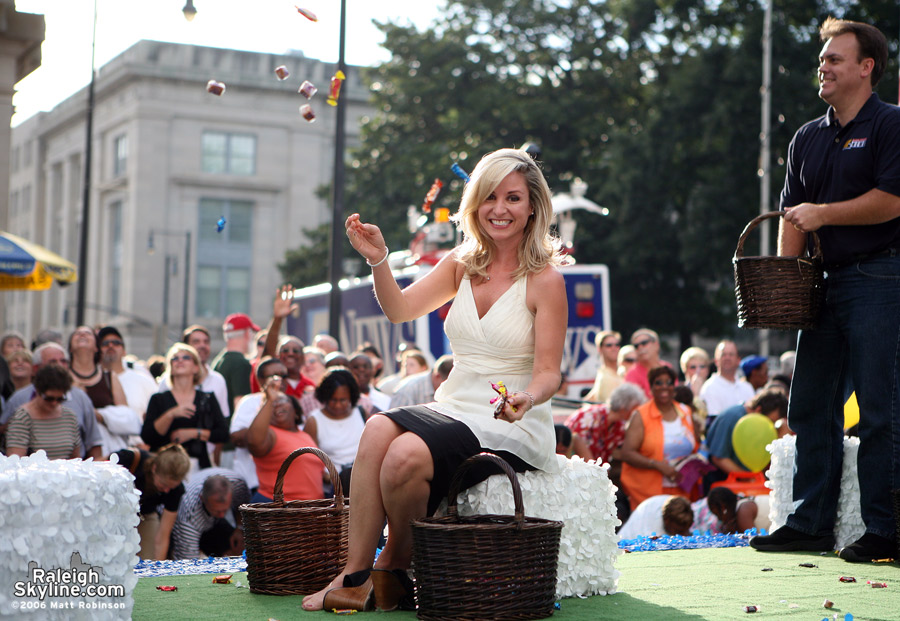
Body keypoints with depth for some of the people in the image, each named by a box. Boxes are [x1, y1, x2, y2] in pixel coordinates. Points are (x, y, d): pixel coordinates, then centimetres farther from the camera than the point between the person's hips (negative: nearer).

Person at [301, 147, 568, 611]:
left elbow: (548, 373, -7)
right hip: (453, 409, 5)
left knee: (408, 455, -31)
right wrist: (378, 260, -11)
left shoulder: (544, 278, -5)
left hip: (511, 428, -5)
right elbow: (400, 309, 7)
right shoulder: (462, 264, 12)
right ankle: (354, 577, -24)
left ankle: (394, 571, -5)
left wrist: (527, 399, -29)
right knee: (379, 429, -27)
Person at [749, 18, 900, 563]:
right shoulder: (808, 137, 17)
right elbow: (793, 213, 15)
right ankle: (811, 524, 15)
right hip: (825, 282, 8)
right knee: (811, 408, 8)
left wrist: (824, 214, -10)